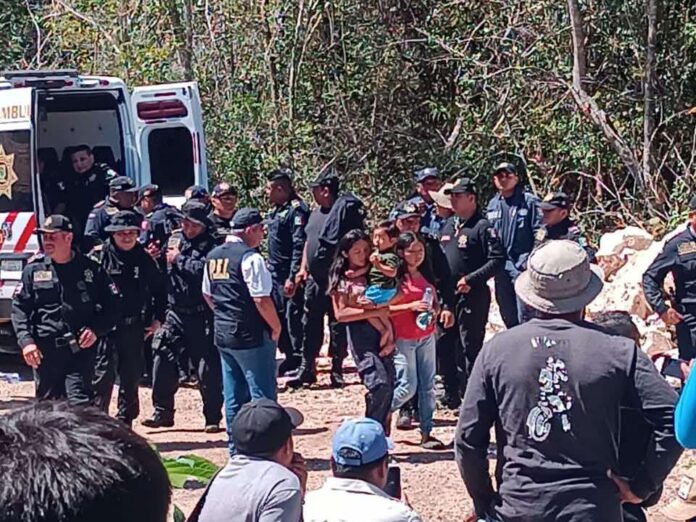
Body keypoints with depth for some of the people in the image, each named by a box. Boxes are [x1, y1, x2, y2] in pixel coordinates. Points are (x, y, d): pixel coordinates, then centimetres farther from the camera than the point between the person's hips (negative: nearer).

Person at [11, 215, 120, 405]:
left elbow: (113, 304, 7)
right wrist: (25, 341, -7)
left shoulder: (91, 269, 3)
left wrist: (96, 329, -7)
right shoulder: (33, 270, 6)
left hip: (80, 349, -2)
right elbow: (19, 308, 5)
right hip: (45, 351, 2)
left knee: (81, 404, -12)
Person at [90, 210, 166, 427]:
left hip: (134, 328, 4)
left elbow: (159, 289, 19)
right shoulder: (99, 256, -4)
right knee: (103, 377, -10)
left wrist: (157, 319, 13)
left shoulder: (144, 259, 7)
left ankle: (125, 424, 22)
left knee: (131, 379, 11)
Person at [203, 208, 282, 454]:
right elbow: (262, 300, -19)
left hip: (223, 334, 8)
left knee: (233, 396, 13)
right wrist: (276, 327, -7)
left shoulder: (213, 256, 9)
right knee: (262, 393, -1)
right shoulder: (250, 258, -17)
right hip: (251, 336, -8)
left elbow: (207, 294, 18)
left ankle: (236, 449, 18)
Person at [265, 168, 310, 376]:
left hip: (289, 275, -10)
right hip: (276, 273, 10)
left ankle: (300, 360, 3)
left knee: (294, 317, -5)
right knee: (279, 316, 13)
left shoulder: (296, 210, -16)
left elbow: (299, 246, -22)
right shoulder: (278, 210, 14)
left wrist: (293, 277, -25)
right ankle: (290, 357, 23)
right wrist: (270, 269, 19)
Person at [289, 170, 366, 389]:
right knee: (310, 325, 10)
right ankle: (306, 369, 16)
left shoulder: (346, 208, -13)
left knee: (338, 326, 2)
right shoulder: (316, 213, 14)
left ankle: (337, 370, 11)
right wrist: (303, 268, 16)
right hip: (314, 278, 8)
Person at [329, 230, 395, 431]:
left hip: (382, 333, 4)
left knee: (388, 388, 1)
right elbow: (340, 314, -5)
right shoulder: (341, 279, 4)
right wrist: (373, 312, -13)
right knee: (380, 384, -18)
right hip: (360, 334, -4)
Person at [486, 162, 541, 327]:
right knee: (507, 315, 14)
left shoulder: (529, 201, -3)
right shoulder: (492, 204, 14)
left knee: (524, 316, -11)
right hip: (500, 268, 6)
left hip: (523, 265, -6)